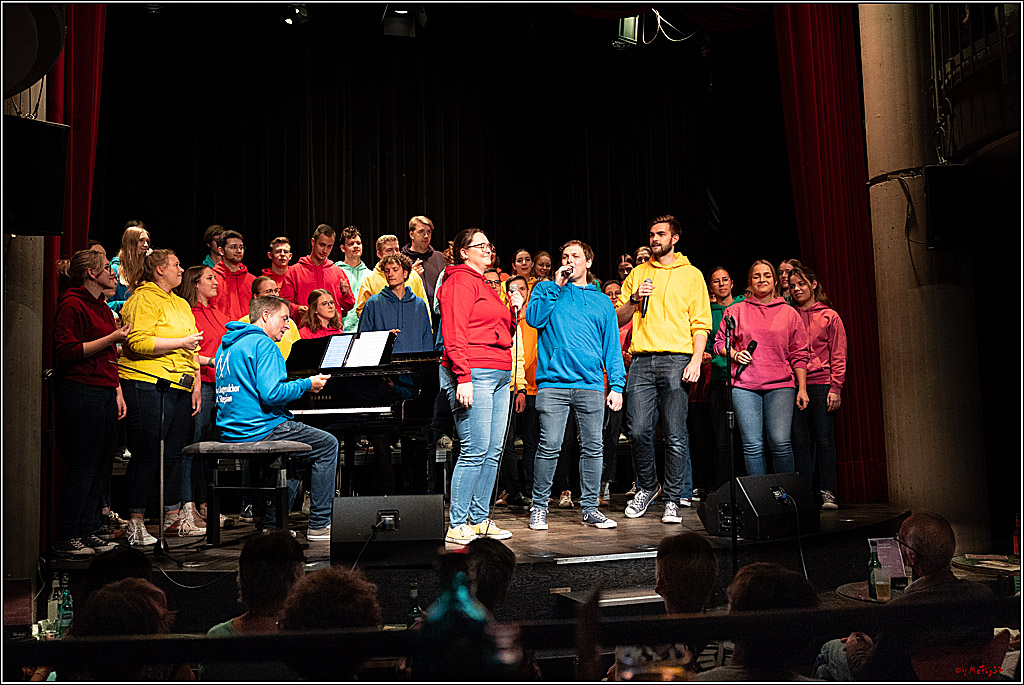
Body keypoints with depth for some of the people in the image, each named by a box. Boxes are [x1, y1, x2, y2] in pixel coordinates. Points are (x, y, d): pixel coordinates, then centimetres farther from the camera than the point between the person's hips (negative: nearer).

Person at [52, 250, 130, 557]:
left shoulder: (103, 308, 21)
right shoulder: (72, 304, -7)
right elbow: (67, 352, -16)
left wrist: (117, 392, 18)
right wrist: (112, 338, -15)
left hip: (105, 393, 9)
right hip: (80, 392, -9)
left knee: (102, 465, 8)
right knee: (83, 466, -7)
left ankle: (87, 531, 17)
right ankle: (66, 537, 2)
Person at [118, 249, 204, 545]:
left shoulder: (181, 304, 22)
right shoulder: (143, 300, -5)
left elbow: (192, 348, 25)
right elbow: (138, 342, -18)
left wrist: (196, 384, 17)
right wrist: (181, 342, -14)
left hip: (179, 387, 8)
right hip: (148, 385, -8)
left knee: (174, 453, 11)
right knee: (146, 454, -6)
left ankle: (174, 517, 19)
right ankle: (135, 523, 1)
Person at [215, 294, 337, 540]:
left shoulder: (227, 345, 17)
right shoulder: (263, 344, -13)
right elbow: (271, 394, -23)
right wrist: (307, 384, -9)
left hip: (231, 434, 10)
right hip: (260, 431, -10)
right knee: (328, 444, 4)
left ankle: (272, 523, 23)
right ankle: (320, 524, 3)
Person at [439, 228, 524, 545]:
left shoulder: (485, 286, 25)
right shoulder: (460, 281, -4)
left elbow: (503, 334, 28)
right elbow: (454, 333, -14)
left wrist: (514, 310, 11)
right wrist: (463, 377, -21)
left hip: (499, 376, 9)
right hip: (474, 374, -9)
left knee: (493, 452, 8)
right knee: (475, 450, -10)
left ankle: (479, 519, 15)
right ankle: (457, 525, -4)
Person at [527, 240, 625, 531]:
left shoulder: (602, 301, 18)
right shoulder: (546, 289, 14)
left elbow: (612, 345, 14)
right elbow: (534, 318, -6)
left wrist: (617, 384, 4)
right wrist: (556, 286, -4)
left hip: (591, 384, 2)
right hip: (553, 381, -2)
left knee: (593, 447, 2)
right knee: (549, 446, -7)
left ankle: (589, 508, 12)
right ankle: (539, 507, 5)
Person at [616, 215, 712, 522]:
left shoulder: (691, 274, 10)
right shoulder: (638, 273, 19)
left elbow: (701, 323, 4)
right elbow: (619, 318, 17)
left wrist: (696, 359, -9)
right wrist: (634, 299, -2)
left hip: (676, 359, -2)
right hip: (642, 360, 3)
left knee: (676, 435, -4)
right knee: (638, 430, -3)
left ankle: (673, 499, 4)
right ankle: (647, 486, 18)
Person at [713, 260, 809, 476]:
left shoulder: (789, 313, 13)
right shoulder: (737, 310, 12)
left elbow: (799, 354, 12)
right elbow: (720, 342, 15)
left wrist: (802, 388, 5)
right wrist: (735, 354, -6)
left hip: (780, 385, 0)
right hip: (744, 385, 0)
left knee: (781, 442, -11)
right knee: (752, 445, -4)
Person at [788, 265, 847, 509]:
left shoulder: (829, 316, 6)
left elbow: (838, 355, 2)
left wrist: (835, 387, -7)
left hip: (821, 384, -2)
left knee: (824, 440, -1)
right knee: (800, 441, 2)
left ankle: (827, 493, 4)